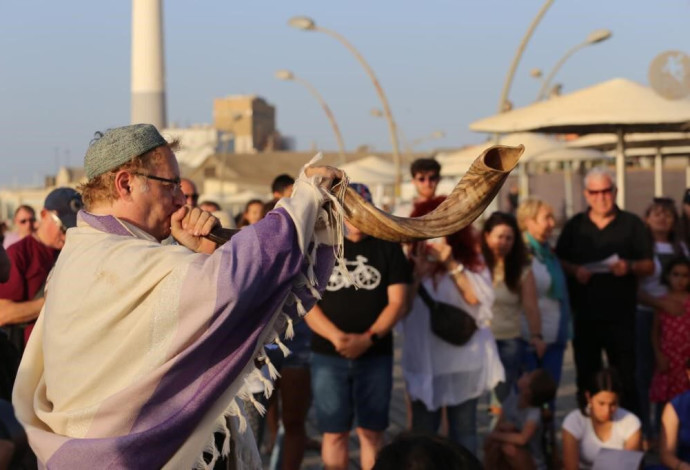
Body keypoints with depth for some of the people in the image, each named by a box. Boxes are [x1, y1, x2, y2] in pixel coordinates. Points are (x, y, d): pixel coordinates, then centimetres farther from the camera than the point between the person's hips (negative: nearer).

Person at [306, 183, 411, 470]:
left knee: (371, 431, 5)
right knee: (334, 432, 3)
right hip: (328, 355, 0)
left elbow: (397, 301, -1)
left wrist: (368, 338, -14)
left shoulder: (388, 247, 6)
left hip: (375, 355, 0)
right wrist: (336, 336, -16)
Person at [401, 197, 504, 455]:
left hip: (463, 362, 0)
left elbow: (478, 299, -14)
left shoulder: (472, 261, 1)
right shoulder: (412, 263, 2)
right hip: (423, 361, 0)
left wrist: (452, 266, -19)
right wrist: (419, 274, -17)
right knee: (422, 434, 6)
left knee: (463, 433, 8)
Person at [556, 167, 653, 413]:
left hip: (620, 316, -2)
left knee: (625, 379, 0)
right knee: (586, 377, 9)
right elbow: (559, 262, 10)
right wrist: (574, 270, -11)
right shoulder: (574, 226, 9)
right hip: (584, 316, 2)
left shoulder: (632, 224, 3)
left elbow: (649, 266, 2)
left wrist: (630, 267, -19)